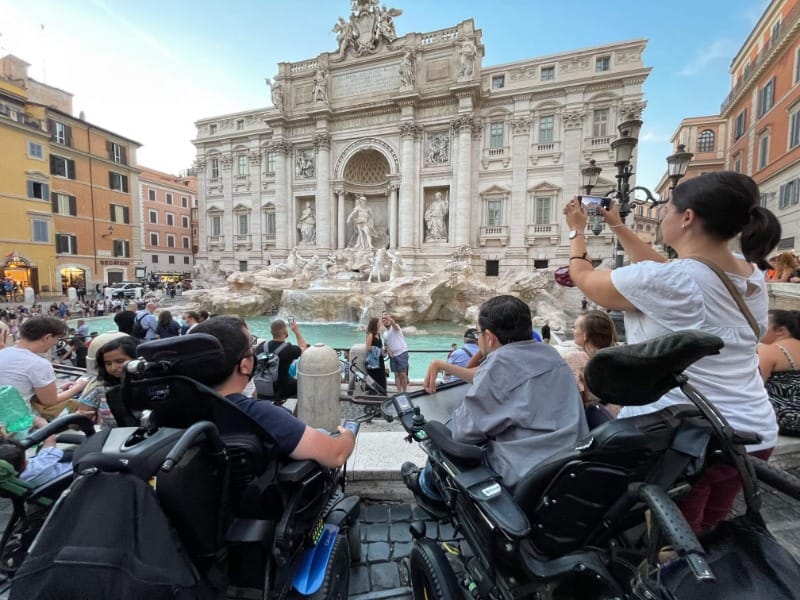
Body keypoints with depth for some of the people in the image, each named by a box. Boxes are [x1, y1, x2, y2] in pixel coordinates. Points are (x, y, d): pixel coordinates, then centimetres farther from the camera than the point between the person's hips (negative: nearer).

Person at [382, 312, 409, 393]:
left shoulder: (395, 327, -3)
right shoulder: (385, 333, 17)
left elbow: (393, 323, -26)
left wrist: (388, 317, -47)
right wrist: (388, 350, -2)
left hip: (402, 353, -6)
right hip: (393, 355, 6)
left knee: (403, 374, -6)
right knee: (397, 374, 6)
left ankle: (404, 392, 3)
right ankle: (399, 392, 11)